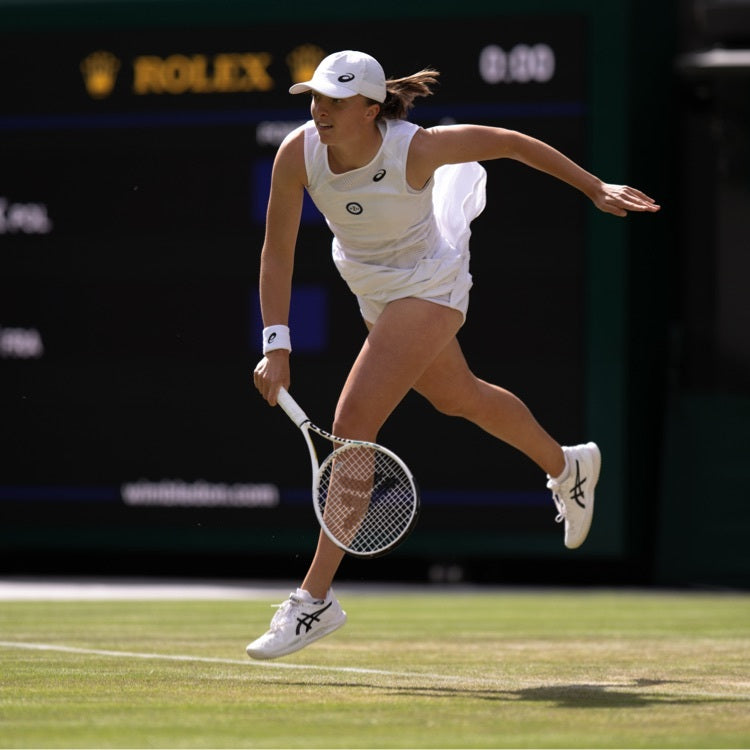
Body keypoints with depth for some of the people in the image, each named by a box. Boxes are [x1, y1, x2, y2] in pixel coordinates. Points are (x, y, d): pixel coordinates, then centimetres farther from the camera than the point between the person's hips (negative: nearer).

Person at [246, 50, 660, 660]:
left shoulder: (414, 150, -30)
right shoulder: (298, 155, -21)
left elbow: (507, 142, -15)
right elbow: (277, 253, -14)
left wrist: (597, 189, -7)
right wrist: (277, 345, -23)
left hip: (428, 287, -6)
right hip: (374, 292, 6)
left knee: (352, 424, -18)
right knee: (457, 397, 27)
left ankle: (316, 598, -17)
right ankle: (566, 467, 56)